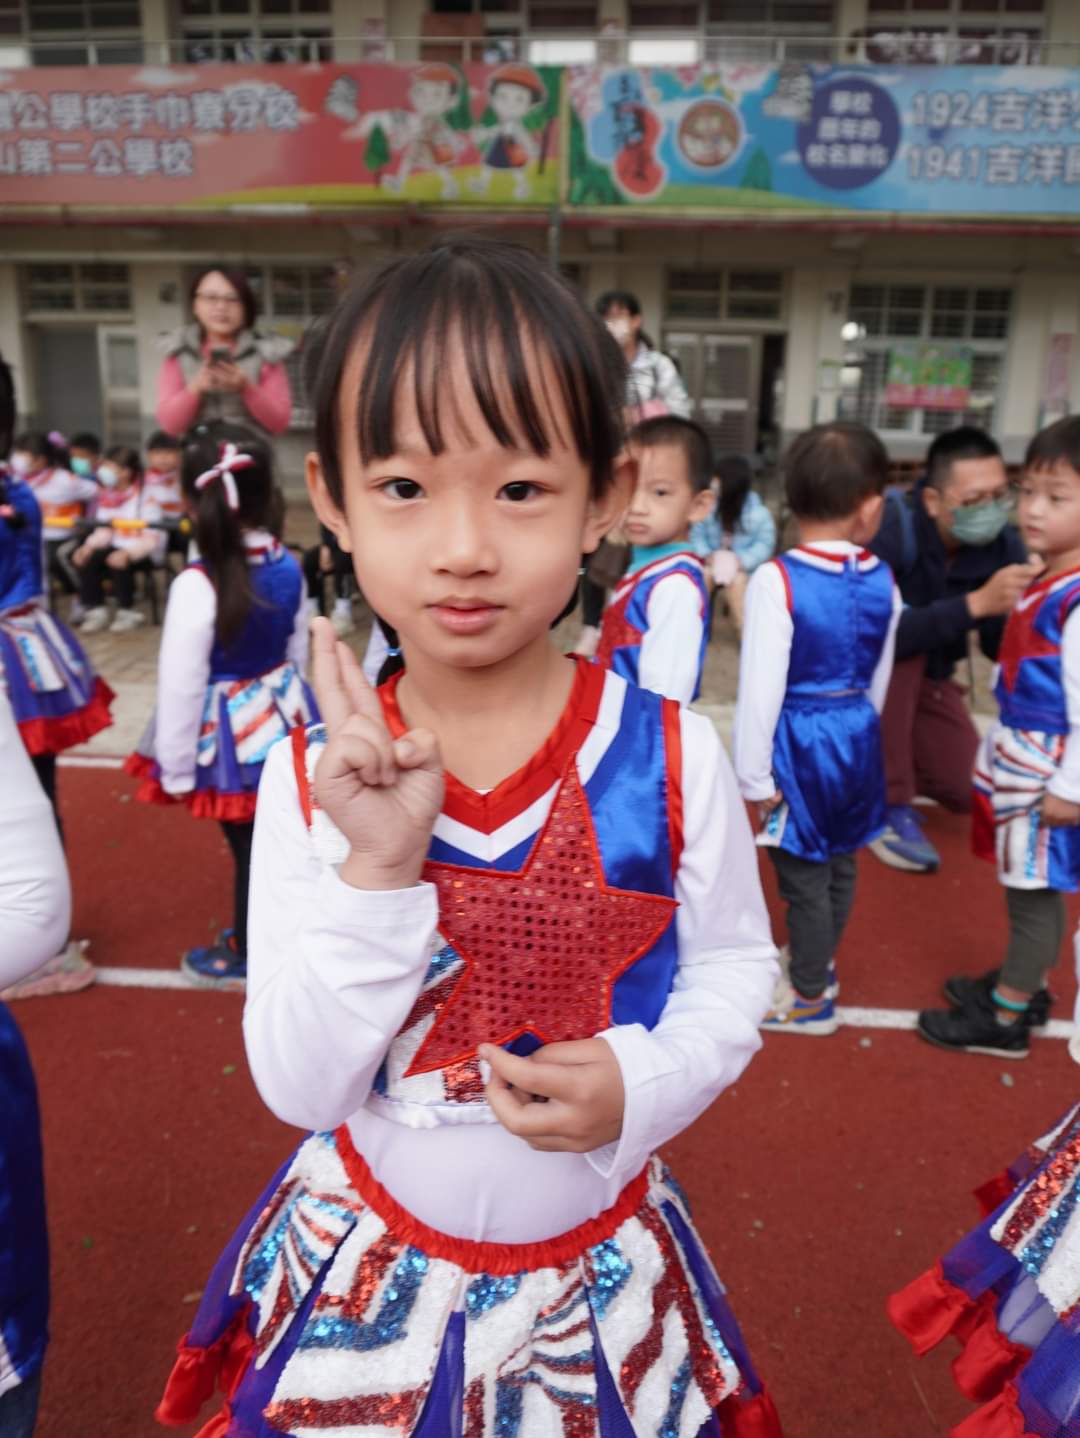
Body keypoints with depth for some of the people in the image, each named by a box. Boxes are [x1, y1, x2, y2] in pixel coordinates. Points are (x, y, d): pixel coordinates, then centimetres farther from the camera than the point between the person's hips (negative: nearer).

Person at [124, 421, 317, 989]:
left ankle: (243, 954, 28)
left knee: (247, 843, 9)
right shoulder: (288, 566, -4)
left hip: (230, 731, -6)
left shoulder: (198, 584, -23)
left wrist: (174, 768, -8)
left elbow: (182, 683, -19)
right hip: (281, 716, 6)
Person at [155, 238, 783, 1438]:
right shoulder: (313, 779, -17)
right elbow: (298, 1088, -16)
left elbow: (733, 964, -4)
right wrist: (379, 868, -30)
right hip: (371, 1271, 1)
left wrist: (639, 1083, -22)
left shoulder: (670, 753, -18)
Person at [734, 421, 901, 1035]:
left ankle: (810, 998, 28)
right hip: (857, 735, 6)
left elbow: (762, 689, -19)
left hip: (799, 742, -6)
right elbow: (879, 678, 8)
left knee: (804, 876, 9)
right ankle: (819, 965, 44)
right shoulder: (883, 579, -3)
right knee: (839, 865, 22)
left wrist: (755, 777, -10)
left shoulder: (777, 581, -20)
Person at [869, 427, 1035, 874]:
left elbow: (1001, 649, -14)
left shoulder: (1004, 545, -15)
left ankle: (888, 762, 24)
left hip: (927, 679, 5)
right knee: (898, 652, -37)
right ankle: (889, 803, -22)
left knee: (970, 791, -7)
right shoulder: (891, 531, -31)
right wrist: (975, 603, -47)